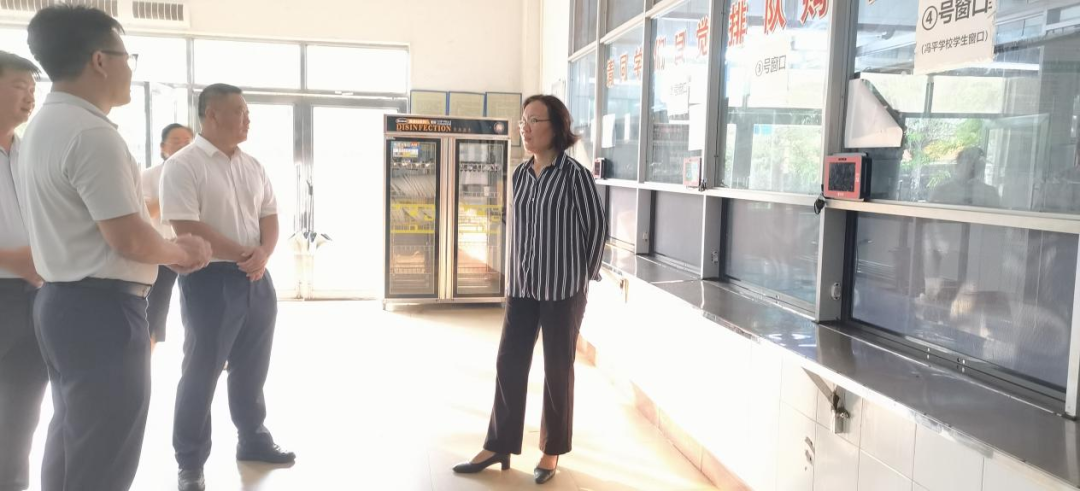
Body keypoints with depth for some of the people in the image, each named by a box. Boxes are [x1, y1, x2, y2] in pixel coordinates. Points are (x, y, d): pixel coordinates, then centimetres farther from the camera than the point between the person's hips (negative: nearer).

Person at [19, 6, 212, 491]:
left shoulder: (45, 125, 13)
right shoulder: (92, 133, -19)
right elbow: (129, 239, -22)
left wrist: (168, 251, 10)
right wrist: (183, 251, -3)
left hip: (64, 300, 10)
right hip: (101, 309, -10)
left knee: (74, 439, 21)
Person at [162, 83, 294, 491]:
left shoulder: (253, 166, 11)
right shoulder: (183, 164, -10)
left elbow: (269, 216, 11)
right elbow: (187, 229, -18)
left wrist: (263, 254, -9)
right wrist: (243, 254, -15)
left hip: (257, 278, 7)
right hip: (210, 279, -6)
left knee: (252, 367, 17)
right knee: (201, 371, 4)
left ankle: (253, 439, 35)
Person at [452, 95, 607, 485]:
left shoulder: (575, 175, -11)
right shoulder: (520, 174, 6)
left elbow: (597, 227, -5)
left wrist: (585, 275, 2)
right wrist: (520, 273, 13)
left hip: (563, 289, -5)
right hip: (522, 286, 6)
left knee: (558, 371, 7)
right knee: (509, 365, 8)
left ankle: (552, 452, 22)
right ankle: (498, 446, 22)